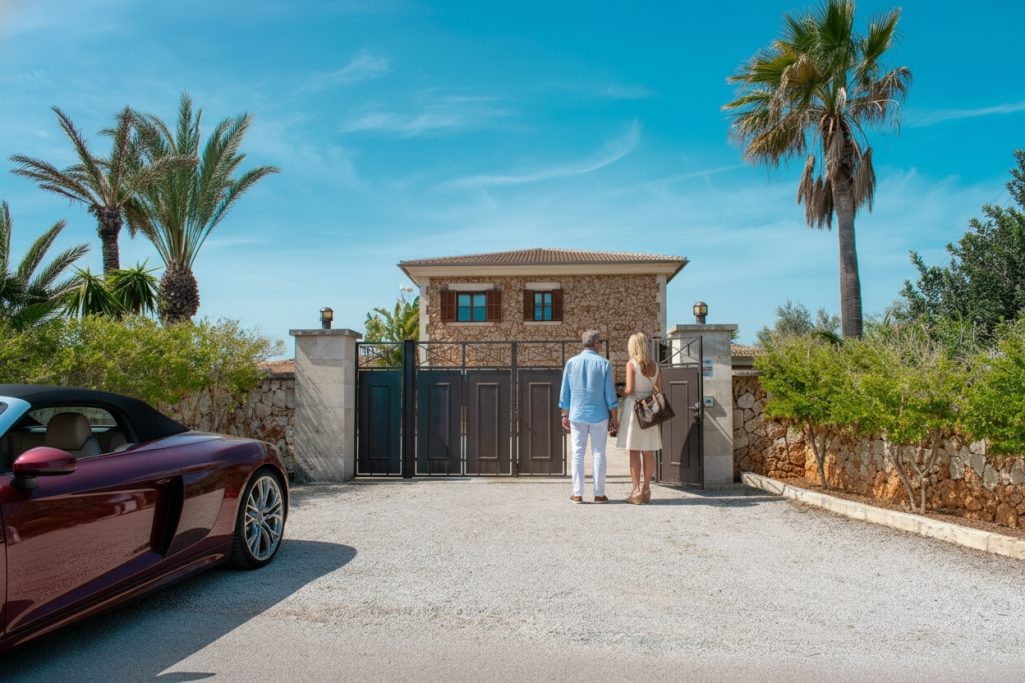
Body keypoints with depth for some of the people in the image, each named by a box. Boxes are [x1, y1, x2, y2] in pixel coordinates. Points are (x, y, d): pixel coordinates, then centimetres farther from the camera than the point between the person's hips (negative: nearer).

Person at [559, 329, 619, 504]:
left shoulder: (571, 362, 2)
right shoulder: (604, 364, -5)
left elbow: (565, 393, 4)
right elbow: (610, 394, -5)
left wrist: (565, 415, 12)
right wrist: (614, 417, 3)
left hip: (577, 415, 2)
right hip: (599, 415, -1)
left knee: (578, 454, 5)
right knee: (598, 454, 5)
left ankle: (577, 494, 5)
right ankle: (599, 494, 7)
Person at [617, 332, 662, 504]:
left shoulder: (631, 364, -8)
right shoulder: (654, 365, 8)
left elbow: (629, 389, -14)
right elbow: (660, 390, 9)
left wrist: (622, 394, 6)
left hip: (634, 407, -5)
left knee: (634, 451, -2)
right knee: (648, 452, 7)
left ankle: (636, 492, -2)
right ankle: (646, 490, 11)